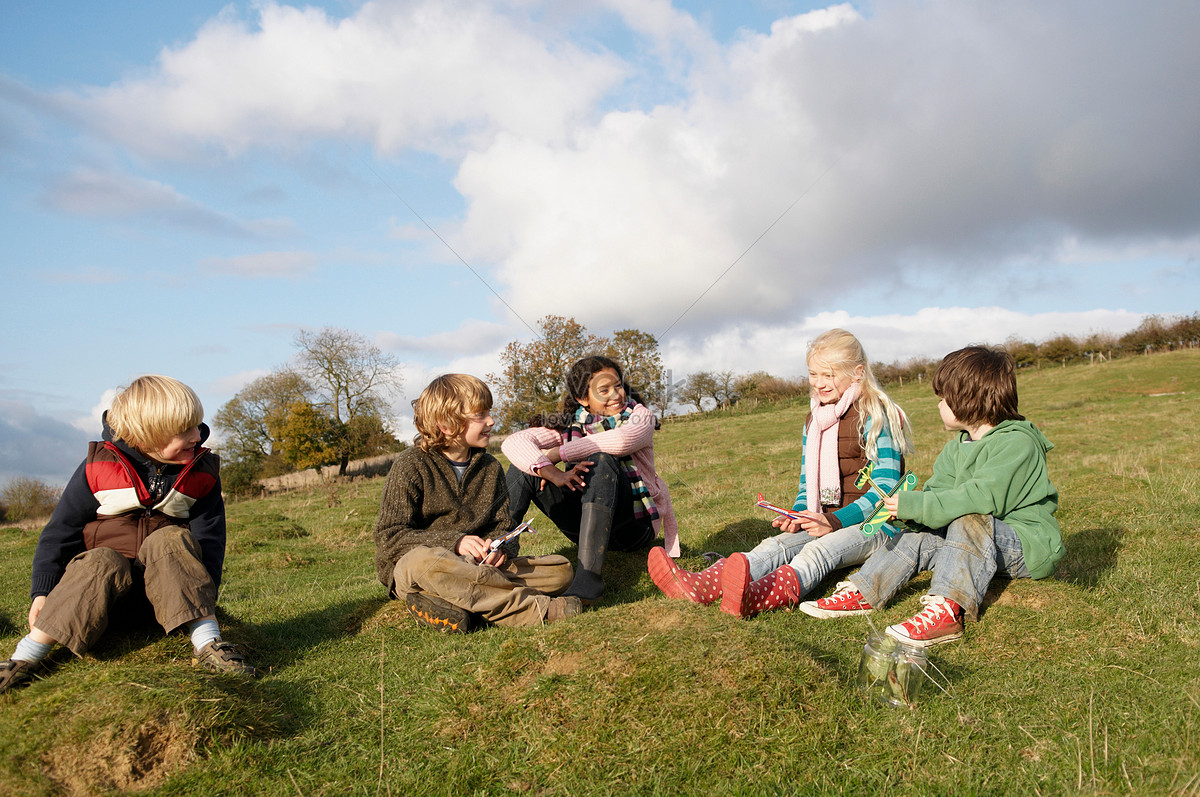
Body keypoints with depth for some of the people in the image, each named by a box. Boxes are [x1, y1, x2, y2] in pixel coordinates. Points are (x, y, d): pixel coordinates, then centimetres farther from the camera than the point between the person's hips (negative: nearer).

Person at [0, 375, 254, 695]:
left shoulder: (201, 474, 0)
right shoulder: (98, 466, -4)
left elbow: (209, 536, -2)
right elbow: (62, 528, 1)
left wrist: (202, 595, -15)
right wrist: (42, 591, -5)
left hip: (165, 577, 1)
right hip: (99, 572, 0)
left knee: (170, 539, -31)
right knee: (102, 563, -35)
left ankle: (207, 643, -42)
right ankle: (27, 654, -34)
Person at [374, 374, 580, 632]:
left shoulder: (490, 467, 10)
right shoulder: (410, 466, -6)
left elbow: (503, 526, 10)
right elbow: (389, 537, -11)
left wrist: (499, 548, -16)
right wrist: (454, 542, -22)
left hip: (475, 565, 5)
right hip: (408, 569, -5)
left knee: (560, 568, -12)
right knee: (423, 561, -43)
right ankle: (537, 608, -37)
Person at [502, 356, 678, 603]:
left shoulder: (639, 415, -4)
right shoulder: (570, 424, 1)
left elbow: (624, 440, -30)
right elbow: (514, 442, -16)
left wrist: (559, 453, -22)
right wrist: (552, 473, -34)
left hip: (635, 523, -3)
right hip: (588, 523, 3)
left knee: (601, 461, -32)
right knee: (527, 464, -12)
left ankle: (589, 575, -45)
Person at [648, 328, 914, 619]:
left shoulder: (874, 418, -8)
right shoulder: (813, 422, 14)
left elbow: (885, 487, -14)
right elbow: (807, 484, 18)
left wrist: (834, 521, -25)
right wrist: (798, 516, -4)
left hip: (873, 524, -6)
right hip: (827, 523, 6)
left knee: (819, 550, -37)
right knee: (776, 545, -23)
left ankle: (750, 598, -69)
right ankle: (699, 586, -51)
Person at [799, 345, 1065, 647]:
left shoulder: (1017, 443, -19)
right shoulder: (957, 448, 10)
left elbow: (983, 498, -31)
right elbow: (938, 492, 5)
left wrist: (913, 505, -31)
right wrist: (903, 508, -17)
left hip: (1030, 545, -8)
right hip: (978, 542, 8)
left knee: (967, 521, -34)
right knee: (918, 538, -7)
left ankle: (948, 610, -43)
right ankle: (862, 593, -6)